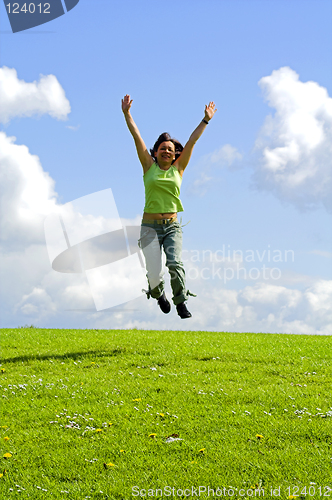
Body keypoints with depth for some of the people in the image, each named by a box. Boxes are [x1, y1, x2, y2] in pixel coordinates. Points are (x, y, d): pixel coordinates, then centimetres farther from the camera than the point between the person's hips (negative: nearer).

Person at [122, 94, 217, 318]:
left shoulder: (178, 169, 9)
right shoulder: (149, 167, 5)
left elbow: (192, 141, 7)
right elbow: (137, 137, 1)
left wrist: (206, 120, 8)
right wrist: (127, 113, -2)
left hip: (172, 226, 1)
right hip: (150, 227, -1)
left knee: (175, 262, -23)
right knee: (154, 274, -9)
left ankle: (181, 303, -9)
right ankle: (158, 293, 27)